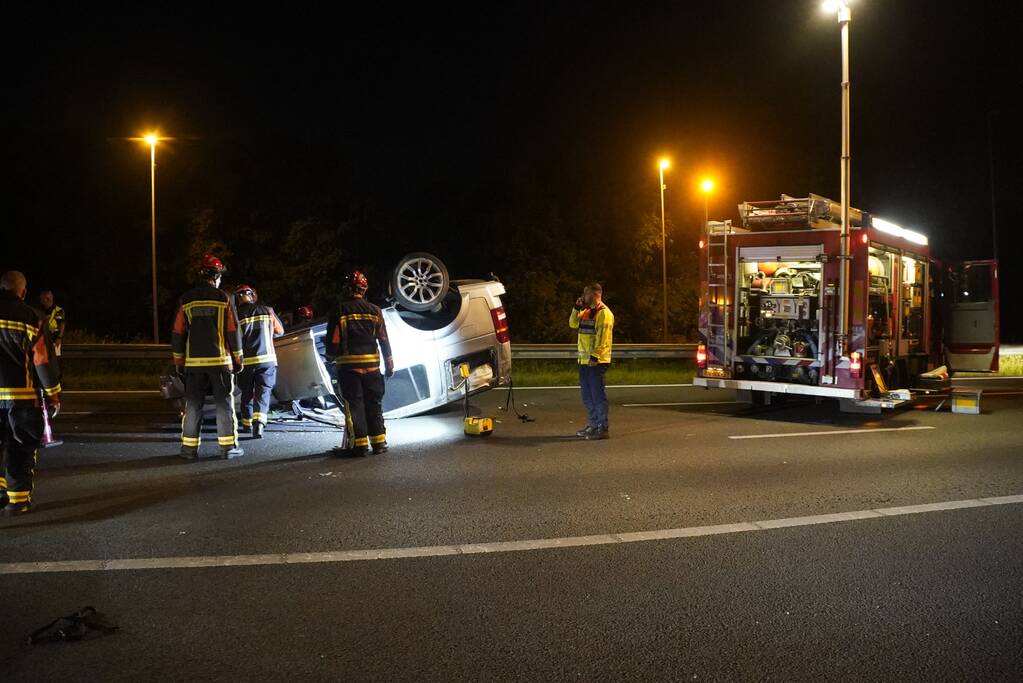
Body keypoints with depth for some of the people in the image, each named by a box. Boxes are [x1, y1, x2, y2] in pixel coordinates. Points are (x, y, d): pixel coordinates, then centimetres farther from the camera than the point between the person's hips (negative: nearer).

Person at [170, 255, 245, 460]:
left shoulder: (186, 300, 6)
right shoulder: (223, 299, -2)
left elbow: (178, 334, 7)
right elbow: (233, 332, -3)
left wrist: (179, 361, 14)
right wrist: (238, 359, 5)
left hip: (193, 362, 3)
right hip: (220, 360, -3)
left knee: (193, 405, 8)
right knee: (224, 404, 3)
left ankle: (189, 447, 8)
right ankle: (228, 447, 2)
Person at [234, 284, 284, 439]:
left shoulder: (237, 315, -5)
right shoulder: (267, 310, 2)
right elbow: (280, 331, 15)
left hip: (245, 361, 0)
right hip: (267, 359, 0)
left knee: (247, 393, 16)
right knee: (263, 392, 0)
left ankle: (247, 424, 29)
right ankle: (259, 424, -20)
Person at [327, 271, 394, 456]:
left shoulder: (340, 310, -4)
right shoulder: (375, 311, 4)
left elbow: (333, 341, -6)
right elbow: (384, 340, 5)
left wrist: (334, 353, 14)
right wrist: (389, 364, 10)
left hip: (349, 365, -3)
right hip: (372, 364, 3)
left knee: (355, 404, 1)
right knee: (374, 404, 10)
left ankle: (361, 444, -1)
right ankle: (379, 442, 9)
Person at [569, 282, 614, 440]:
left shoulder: (604, 313, -13)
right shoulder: (586, 312, 16)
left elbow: (603, 338, -19)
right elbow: (573, 324, 19)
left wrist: (595, 356, -25)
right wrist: (576, 308, 7)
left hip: (597, 361, -9)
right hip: (584, 361, 9)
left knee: (598, 395, -7)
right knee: (587, 396, 14)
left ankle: (602, 428, -4)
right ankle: (592, 425, 23)